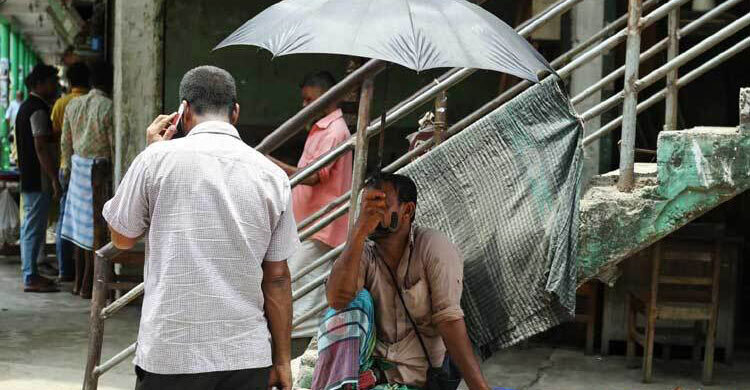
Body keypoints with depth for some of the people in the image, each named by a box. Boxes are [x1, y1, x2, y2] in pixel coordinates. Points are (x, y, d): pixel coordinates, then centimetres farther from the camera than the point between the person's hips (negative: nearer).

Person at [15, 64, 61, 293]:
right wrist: (54, 179, -19)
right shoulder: (38, 110, -14)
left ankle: (30, 273, 20)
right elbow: (41, 148, -20)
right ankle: (31, 278, -4)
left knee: (30, 226, 13)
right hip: (39, 179, -10)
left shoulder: (26, 107, 17)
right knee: (35, 227, -7)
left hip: (28, 178, 10)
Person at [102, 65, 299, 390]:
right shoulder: (272, 175, 1)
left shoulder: (159, 158, -6)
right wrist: (282, 360, 12)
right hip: (247, 356, 2)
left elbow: (122, 237, 9)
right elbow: (277, 278, 3)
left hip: (171, 356, -2)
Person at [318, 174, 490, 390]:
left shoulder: (433, 246, -10)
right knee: (357, 299, -20)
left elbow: (449, 319, -17)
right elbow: (337, 299, -20)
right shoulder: (363, 252, 0)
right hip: (373, 362, 5)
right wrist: (359, 232, -25)